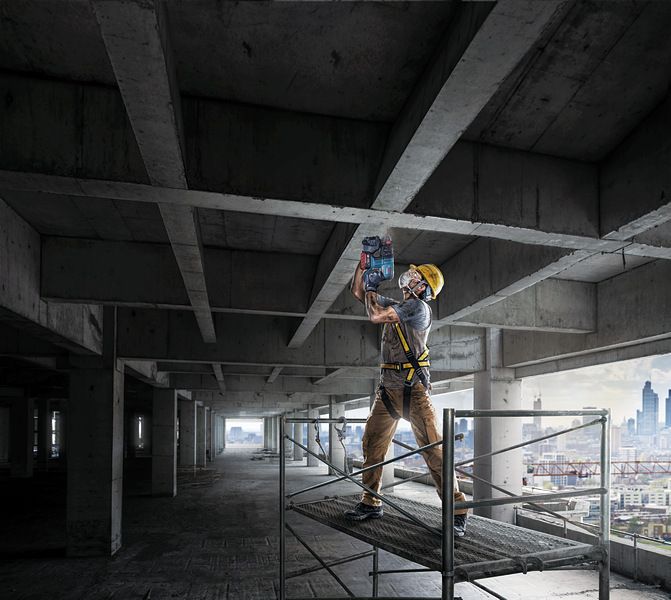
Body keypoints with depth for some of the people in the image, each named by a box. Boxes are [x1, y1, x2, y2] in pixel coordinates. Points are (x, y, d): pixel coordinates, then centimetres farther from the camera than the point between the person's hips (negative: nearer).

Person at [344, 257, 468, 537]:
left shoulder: (418, 306, -9)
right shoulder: (395, 306, 16)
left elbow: (375, 315, -16)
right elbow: (357, 291, 23)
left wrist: (372, 287, 0)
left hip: (413, 389, -8)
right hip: (387, 389, 8)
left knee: (433, 447, -11)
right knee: (372, 445, 11)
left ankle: (457, 510, -5)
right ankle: (371, 503, 24)